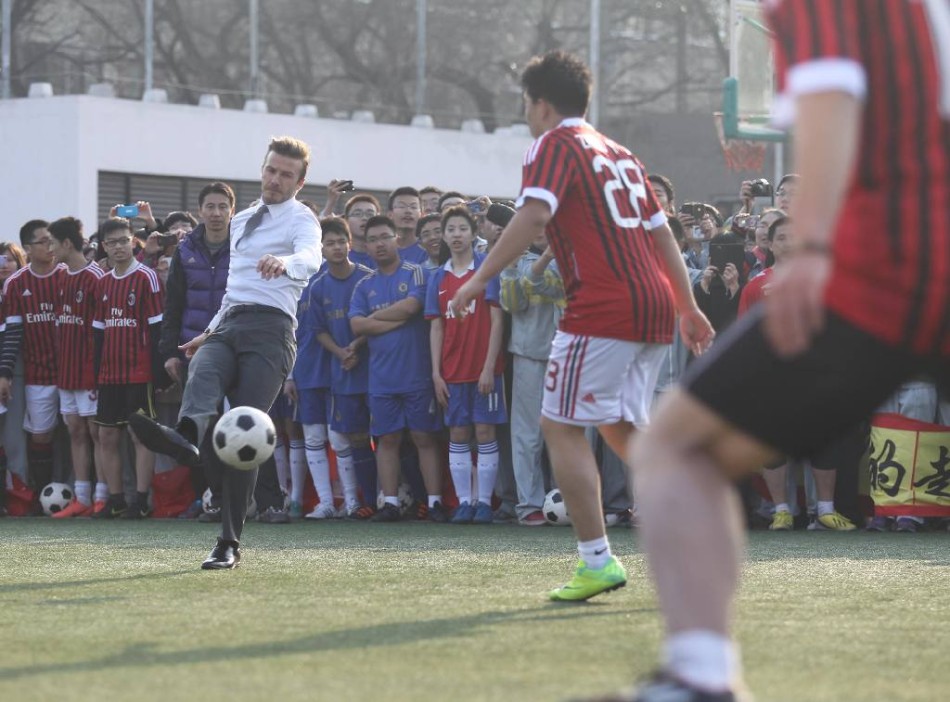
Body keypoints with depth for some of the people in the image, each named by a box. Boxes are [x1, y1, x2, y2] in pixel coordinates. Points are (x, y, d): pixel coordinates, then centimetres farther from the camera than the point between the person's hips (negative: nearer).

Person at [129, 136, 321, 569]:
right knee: (203, 371, -32)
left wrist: (286, 262, -42)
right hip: (228, 325, 5)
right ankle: (186, 438, -65)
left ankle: (230, 544, -15)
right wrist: (210, 331, 33)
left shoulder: (301, 219, 5)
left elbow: (311, 257, -19)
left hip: (270, 328, -5)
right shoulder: (241, 222, 28)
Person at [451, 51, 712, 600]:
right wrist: (689, 307, 29)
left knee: (562, 426, -3)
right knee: (622, 427, 18)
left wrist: (480, 279, -17)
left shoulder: (555, 144, -2)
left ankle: (597, 560, -11)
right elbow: (661, 231, 24)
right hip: (655, 307, 8)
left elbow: (534, 215, -18)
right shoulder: (619, 152, 22)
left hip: (604, 308, -8)